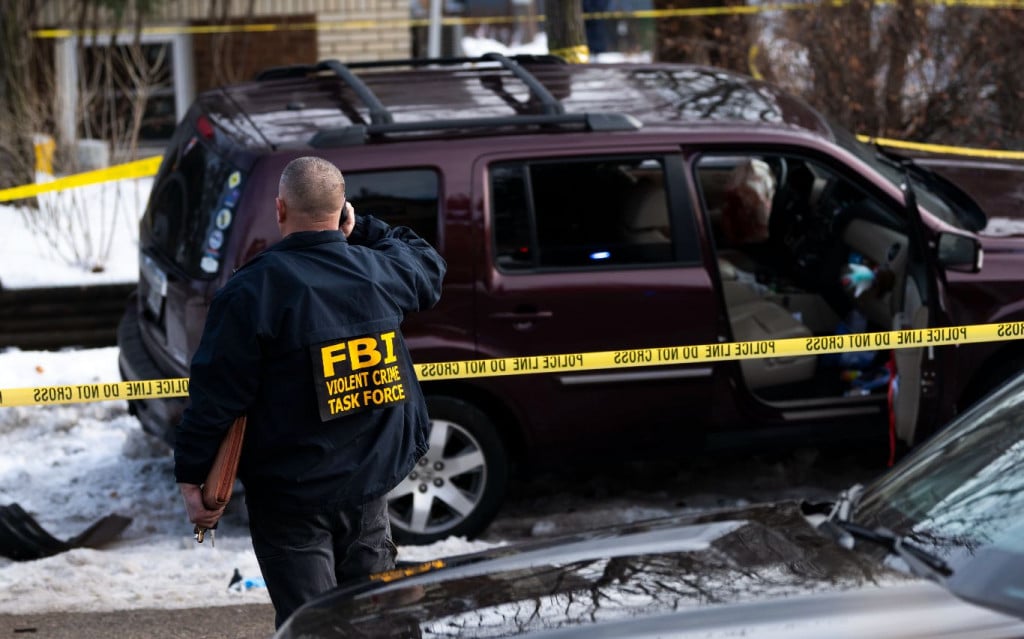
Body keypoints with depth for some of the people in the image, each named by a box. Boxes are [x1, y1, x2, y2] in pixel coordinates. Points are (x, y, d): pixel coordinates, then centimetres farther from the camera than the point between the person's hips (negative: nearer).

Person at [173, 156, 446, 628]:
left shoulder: (251, 291, -16)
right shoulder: (379, 272, -1)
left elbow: (215, 393, -16)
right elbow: (428, 267, 24)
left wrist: (192, 477, -7)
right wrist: (362, 230, 17)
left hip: (290, 496, -5)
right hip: (370, 483, 5)